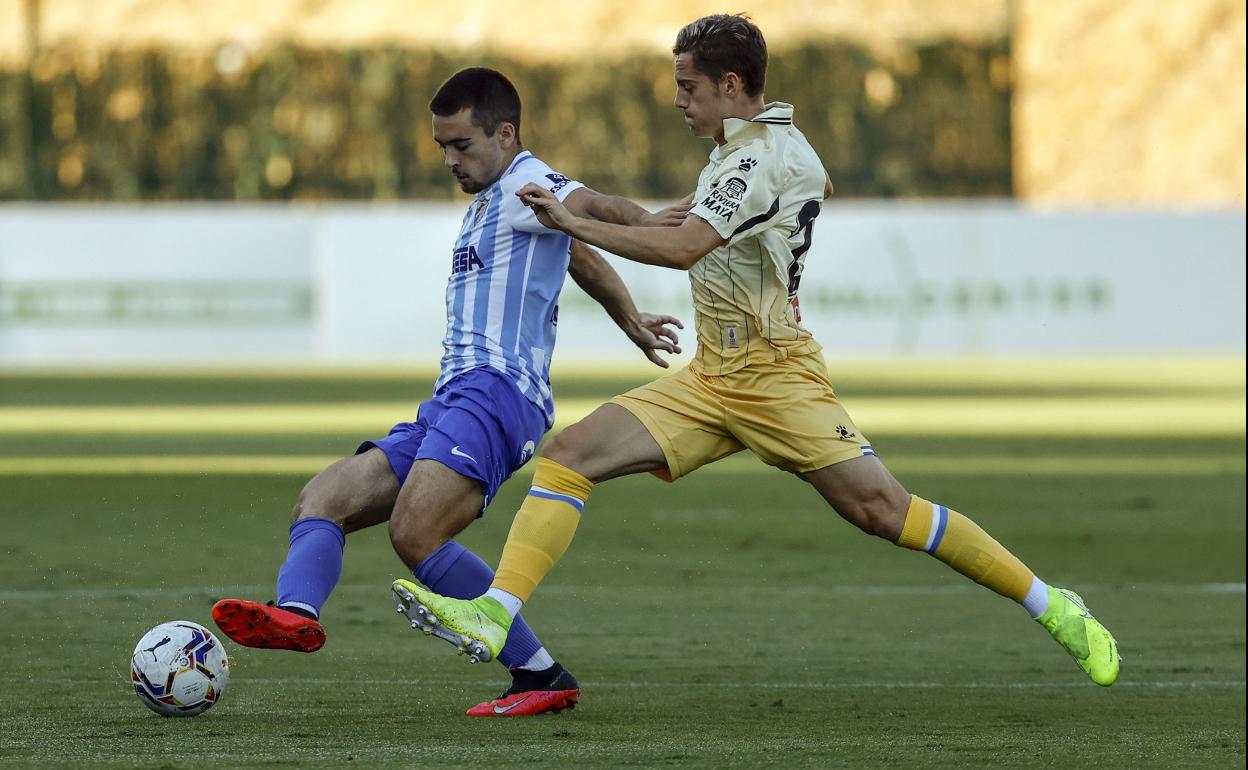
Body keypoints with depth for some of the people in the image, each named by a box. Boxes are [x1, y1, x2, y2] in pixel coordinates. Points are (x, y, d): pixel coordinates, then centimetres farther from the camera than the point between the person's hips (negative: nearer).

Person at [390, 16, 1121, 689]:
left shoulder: (764, 159, -17)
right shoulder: (758, 139, 12)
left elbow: (684, 247, -29)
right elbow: (818, 182, 35)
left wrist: (574, 223, -23)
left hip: (776, 376, -9)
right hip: (711, 379, 9)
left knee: (882, 508, -12)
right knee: (569, 453, -7)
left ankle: (1051, 606, 1)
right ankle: (496, 611, -16)